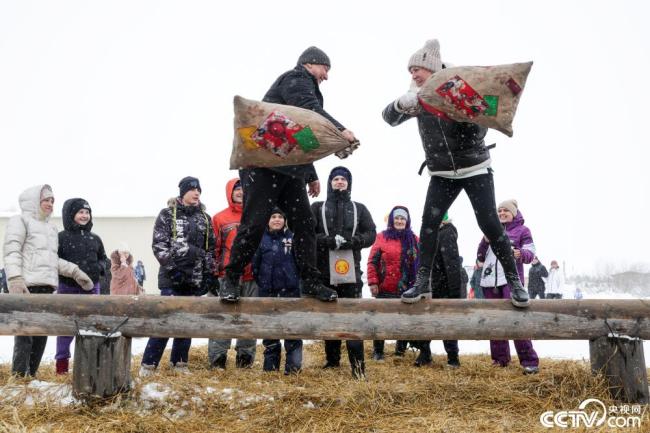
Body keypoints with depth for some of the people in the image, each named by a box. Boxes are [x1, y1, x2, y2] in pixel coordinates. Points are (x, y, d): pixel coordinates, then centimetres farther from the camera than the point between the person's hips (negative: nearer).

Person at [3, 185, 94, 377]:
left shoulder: (51, 228, 25)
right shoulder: (20, 221, 2)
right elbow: (12, 252, -9)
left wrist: (75, 271, 19)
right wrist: (15, 279, -22)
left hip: (46, 286, 8)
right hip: (27, 286, -8)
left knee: (42, 334, 8)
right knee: (25, 333, -10)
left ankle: (31, 375, 15)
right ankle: (19, 376, -6)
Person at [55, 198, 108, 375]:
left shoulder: (95, 238, 11)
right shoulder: (61, 237, -4)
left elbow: (103, 258, 19)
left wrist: (99, 267, -2)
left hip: (91, 287, 4)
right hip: (67, 287, -4)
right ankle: (62, 361, 12)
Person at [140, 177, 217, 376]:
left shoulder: (204, 218, 14)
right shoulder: (167, 215, 0)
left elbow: (210, 248, 16)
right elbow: (159, 245, -7)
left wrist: (210, 274, 8)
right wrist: (172, 267, -15)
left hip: (196, 278, 5)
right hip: (173, 277, -5)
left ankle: (179, 362, 19)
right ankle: (148, 363, -1)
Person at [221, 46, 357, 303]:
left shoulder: (306, 88, 28)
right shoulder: (296, 78, 0)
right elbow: (310, 109, -22)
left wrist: (311, 176, 27)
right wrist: (340, 129, -28)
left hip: (289, 169, 10)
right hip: (263, 164, -10)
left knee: (304, 224, 3)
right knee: (255, 222, -10)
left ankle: (310, 281, 8)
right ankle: (231, 279, 2)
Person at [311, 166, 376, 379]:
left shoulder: (359, 209, 16)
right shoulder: (317, 208, 13)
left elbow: (371, 234, 7)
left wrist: (350, 241, -12)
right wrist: (329, 241, -15)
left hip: (351, 269, 0)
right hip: (325, 268, 0)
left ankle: (357, 363, -12)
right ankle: (332, 360, 14)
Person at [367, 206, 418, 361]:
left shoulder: (413, 239, 8)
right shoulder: (382, 237, 0)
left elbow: (419, 264, 9)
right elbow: (372, 261, -2)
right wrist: (373, 282, -8)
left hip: (406, 290, 2)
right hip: (384, 289, -2)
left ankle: (400, 351, 25)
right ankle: (377, 351, 18)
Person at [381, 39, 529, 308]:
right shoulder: (419, 98, 0)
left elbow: (479, 131, -19)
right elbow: (390, 118, -7)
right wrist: (402, 103, -27)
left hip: (475, 169, -3)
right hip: (442, 174, 4)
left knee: (489, 223, -9)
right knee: (429, 221, -11)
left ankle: (514, 281, 2)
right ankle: (422, 282, -4)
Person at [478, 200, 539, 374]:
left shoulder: (522, 230, 6)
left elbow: (531, 253, -5)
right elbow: (480, 257, 15)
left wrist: (521, 254, -27)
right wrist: (485, 240, -3)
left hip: (511, 280, -6)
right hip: (490, 281, 6)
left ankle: (529, 361, -14)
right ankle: (500, 358, 18)